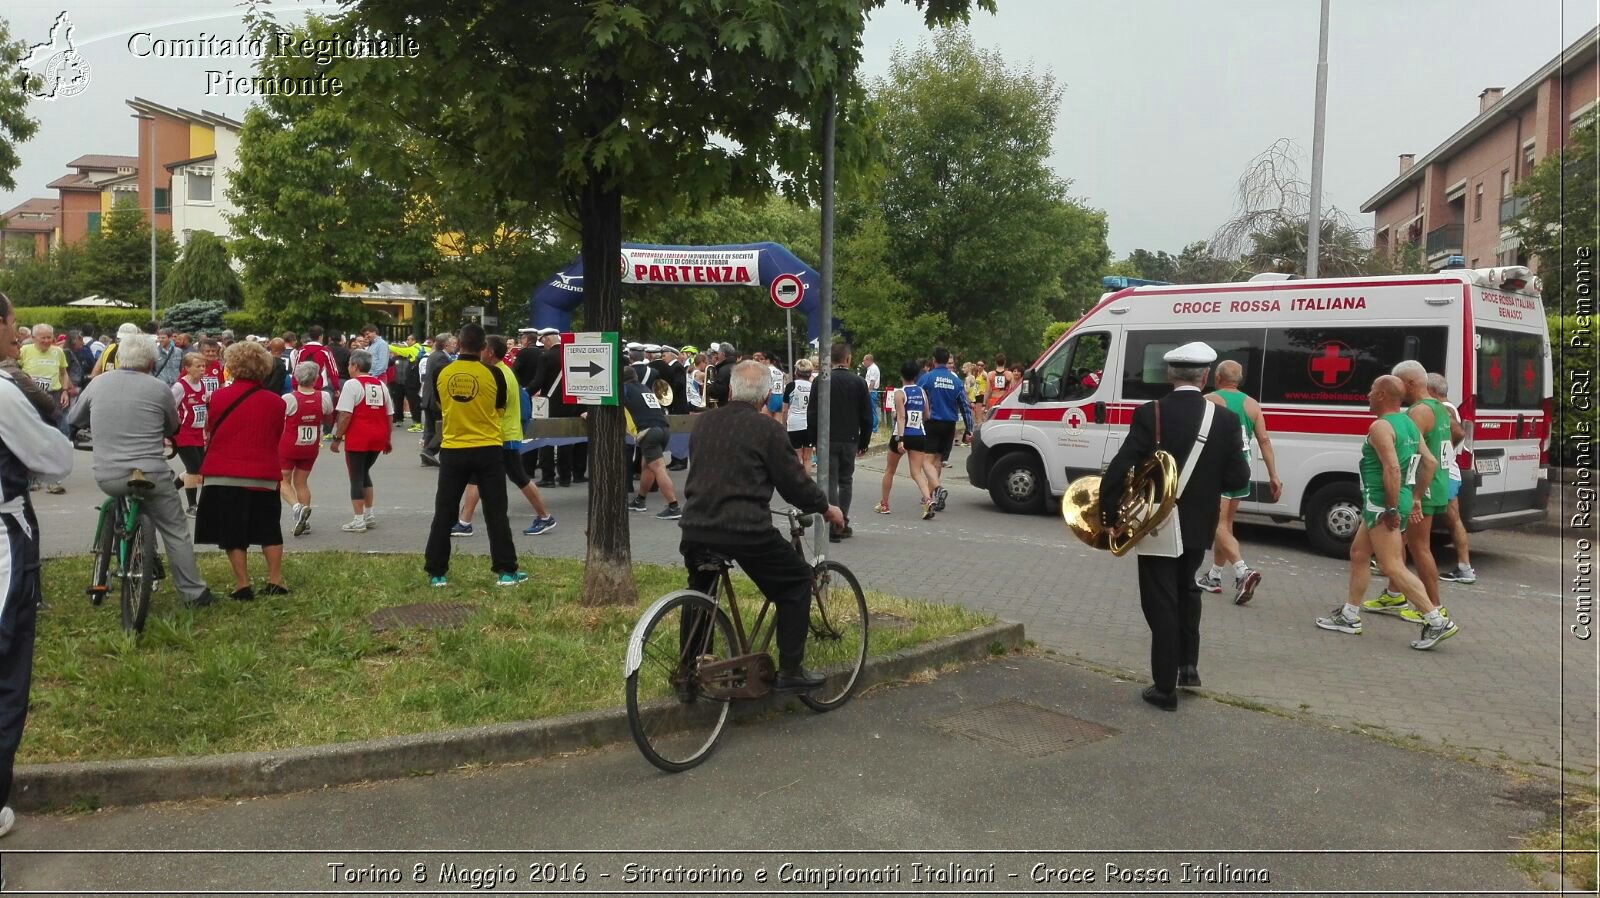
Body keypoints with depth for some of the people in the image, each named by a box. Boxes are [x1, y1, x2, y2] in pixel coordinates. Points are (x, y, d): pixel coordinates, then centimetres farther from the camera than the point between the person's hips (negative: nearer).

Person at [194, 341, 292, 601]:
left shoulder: (217, 397, -8)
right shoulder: (275, 402, -3)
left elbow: (209, 434, 4)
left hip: (224, 475, -2)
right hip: (265, 476, 2)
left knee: (233, 533, 6)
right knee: (269, 530, 15)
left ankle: (243, 585, 5)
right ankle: (275, 581, 14)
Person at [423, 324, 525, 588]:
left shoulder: (441, 373, -4)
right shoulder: (493, 373, -9)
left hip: (452, 450, 1)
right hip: (488, 450, -1)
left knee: (444, 513, 9)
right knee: (496, 513, 5)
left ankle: (436, 572, 12)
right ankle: (506, 571, 7)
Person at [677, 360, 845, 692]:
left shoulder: (706, 422, 11)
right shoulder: (768, 429, -5)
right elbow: (795, 482, -1)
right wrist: (826, 508, 17)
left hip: (695, 528, 5)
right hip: (745, 529, -5)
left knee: (699, 590, 30)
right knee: (797, 581, 14)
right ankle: (790, 672, 11)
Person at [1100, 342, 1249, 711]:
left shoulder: (1149, 414, -14)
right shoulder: (1225, 419, -7)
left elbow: (1118, 469, -18)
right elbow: (1238, 477, -5)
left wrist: (1108, 514, -7)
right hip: (1198, 525, 3)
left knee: (1161, 601, 6)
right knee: (1186, 590, 27)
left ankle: (1165, 687, 10)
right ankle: (1189, 664, 26)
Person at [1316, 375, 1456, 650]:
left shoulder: (1380, 427, -16)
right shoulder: (1409, 424, 13)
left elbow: (1392, 468, -27)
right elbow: (1430, 462, 15)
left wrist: (1392, 508, -24)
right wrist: (1415, 498, 18)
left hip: (1383, 504, -10)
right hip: (1391, 503, 11)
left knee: (1393, 567, -9)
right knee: (1358, 553, 19)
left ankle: (1437, 622, -10)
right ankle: (1349, 616, 25)